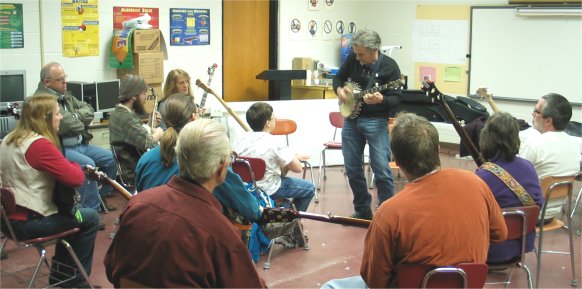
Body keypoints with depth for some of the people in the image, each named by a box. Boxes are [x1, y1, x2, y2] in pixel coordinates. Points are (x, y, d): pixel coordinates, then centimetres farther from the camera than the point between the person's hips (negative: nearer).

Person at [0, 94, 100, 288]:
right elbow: (76, 178, -24)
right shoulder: (40, 145, -21)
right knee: (90, 219, 4)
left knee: (71, 214, 27)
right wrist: (73, 165, 0)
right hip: (26, 222, -10)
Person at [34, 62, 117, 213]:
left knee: (110, 158, 1)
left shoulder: (65, 95, 14)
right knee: (88, 164, -30)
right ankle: (92, 210, -25)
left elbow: (88, 110, 14)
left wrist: (75, 116, -8)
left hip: (80, 144, 9)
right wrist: (81, 122, -3)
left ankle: (101, 196, 20)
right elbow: (63, 124, -25)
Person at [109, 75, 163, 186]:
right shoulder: (125, 118, -23)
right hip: (136, 175, -10)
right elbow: (147, 142, -33)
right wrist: (158, 134, -13)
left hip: (134, 168, 10)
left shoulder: (120, 113, 9)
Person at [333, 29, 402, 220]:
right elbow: (339, 77, 17)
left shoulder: (389, 66, -12)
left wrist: (381, 100, -32)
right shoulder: (353, 59, 0)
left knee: (382, 170, -9)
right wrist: (339, 89, -5)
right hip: (351, 118, 5)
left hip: (376, 121, -5)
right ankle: (362, 210, 25)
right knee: (352, 168, 10)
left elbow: (396, 99, -12)